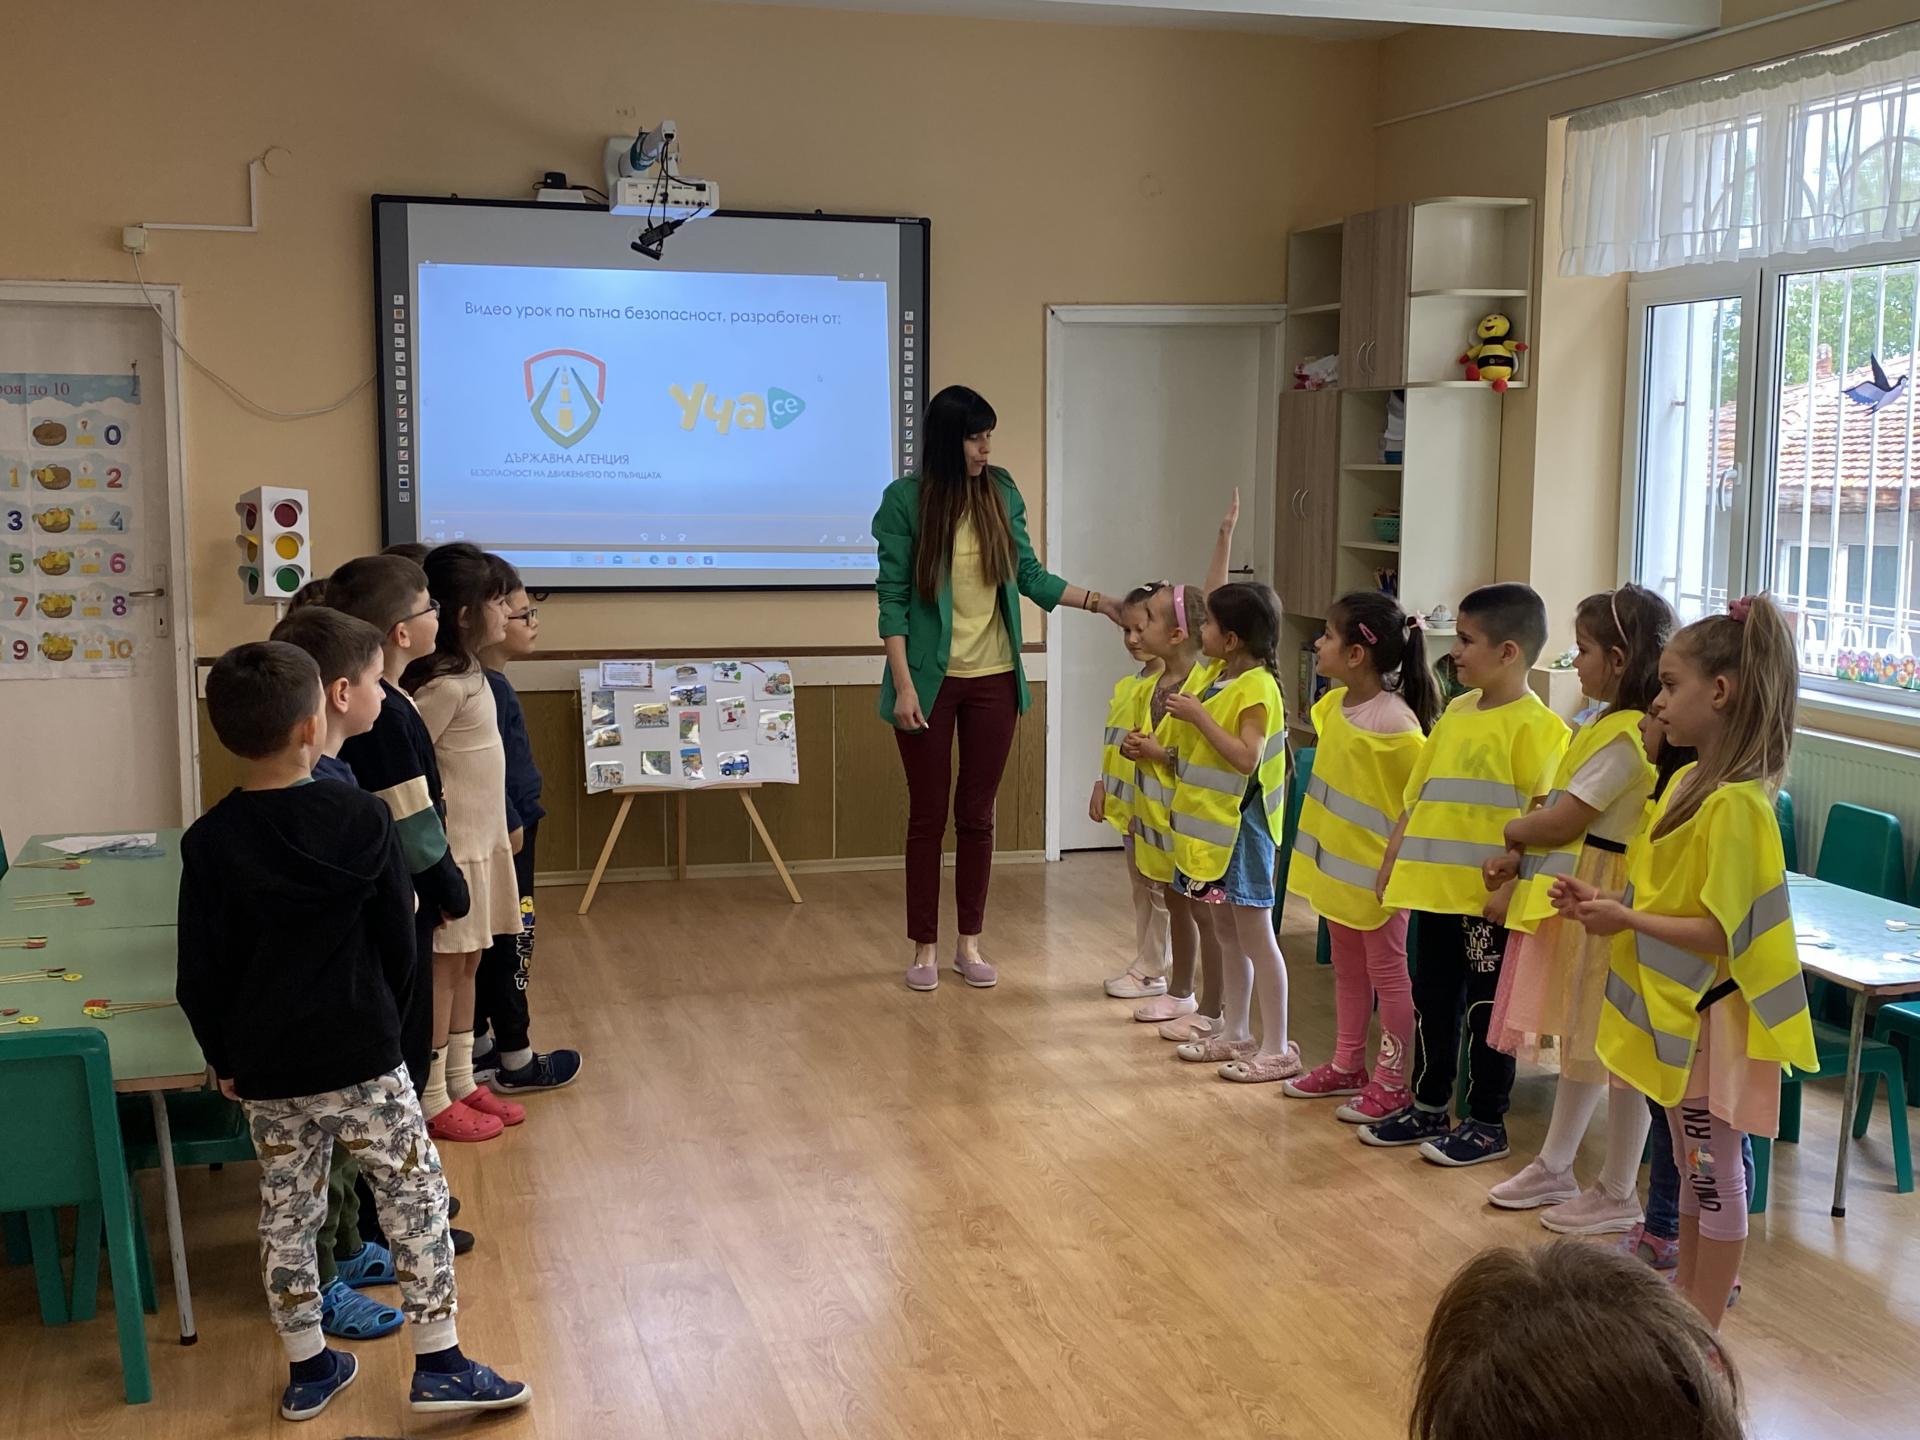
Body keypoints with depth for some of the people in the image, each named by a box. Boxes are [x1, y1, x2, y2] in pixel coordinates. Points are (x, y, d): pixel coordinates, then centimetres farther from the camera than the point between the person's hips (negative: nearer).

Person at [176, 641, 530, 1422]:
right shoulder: (361, 818, -12)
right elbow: (399, 942, -4)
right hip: (361, 1057, -3)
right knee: (416, 1196, 8)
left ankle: (308, 1370, 27)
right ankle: (439, 1364, 9)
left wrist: (226, 1058, 11)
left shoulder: (209, 843, -8)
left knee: (286, 1214, 15)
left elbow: (200, 977, -3)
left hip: (266, 1069, 3)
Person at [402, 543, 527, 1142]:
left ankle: (461, 1083, 27)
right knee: (444, 967, -1)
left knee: (467, 963, 16)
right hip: (452, 848, -9)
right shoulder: (444, 684, -21)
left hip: (482, 841, 9)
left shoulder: (468, 673, 8)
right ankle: (432, 1101, 9)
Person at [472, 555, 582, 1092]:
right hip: (503, 839, -10)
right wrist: (511, 825, -19)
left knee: (492, 946, 16)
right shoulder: (486, 689, -19)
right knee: (508, 946, -1)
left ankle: (479, 1047, 25)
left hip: (508, 833, 10)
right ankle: (516, 1061, 7)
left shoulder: (488, 682, 11)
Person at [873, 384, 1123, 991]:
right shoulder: (905, 500, -8)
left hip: (993, 679, 3)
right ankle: (924, 948, 16)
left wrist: (1099, 602, 0)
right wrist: (903, 685, -14)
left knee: (977, 813, 10)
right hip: (931, 680, -3)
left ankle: (971, 943, 21)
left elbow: (1030, 576, 10)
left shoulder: (1002, 494, 3)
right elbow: (893, 598, -8)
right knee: (927, 815, 6)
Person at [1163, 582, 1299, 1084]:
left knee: (1255, 937, -4)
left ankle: (1277, 1048, 2)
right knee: (1227, 933, 15)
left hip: (1241, 827, -9)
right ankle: (1235, 1033, 25)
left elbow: (1247, 758, -25)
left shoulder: (1258, 689, -19)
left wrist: (1199, 716, -24)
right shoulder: (1216, 675, 7)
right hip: (1209, 822, 9)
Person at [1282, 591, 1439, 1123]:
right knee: (1348, 969, 20)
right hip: (1336, 862, 9)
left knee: (1387, 971, 5)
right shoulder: (1335, 703, 2)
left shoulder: (1394, 721, -24)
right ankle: (1347, 1066, 33)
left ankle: (1391, 1083, 16)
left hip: (1376, 869, -9)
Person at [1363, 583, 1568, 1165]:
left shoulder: (1534, 725, -13)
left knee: (1487, 1008, 5)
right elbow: (1418, 796, 15)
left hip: (1488, 898, -7)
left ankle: (1487, 1124, 17)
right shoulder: (1456, 712, 10)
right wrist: (1393, 862, 12)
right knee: (1432, 999, 16)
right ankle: (1428, 1107, 30)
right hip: (1435, 885, 7)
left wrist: (1509, 887, -20)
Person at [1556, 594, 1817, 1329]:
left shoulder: (1734, 805, -23)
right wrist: (1603, 900, -1)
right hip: (1677, 1008, 9)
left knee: (1716, 1172, 4)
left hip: (1712, 1016, -9)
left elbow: (1719, 932, -24)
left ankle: (1703, 1330, 16)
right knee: (1691, 1168, 20)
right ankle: (1685, 1297, 34)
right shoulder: (1689, 781, 5)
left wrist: (1627, 920, -27)